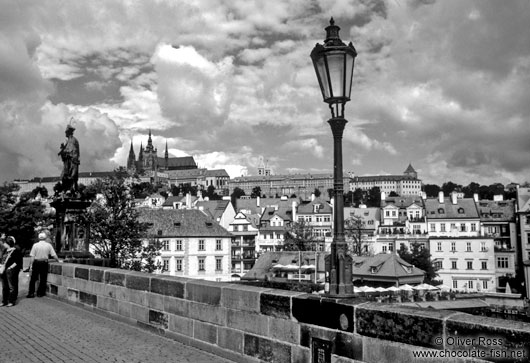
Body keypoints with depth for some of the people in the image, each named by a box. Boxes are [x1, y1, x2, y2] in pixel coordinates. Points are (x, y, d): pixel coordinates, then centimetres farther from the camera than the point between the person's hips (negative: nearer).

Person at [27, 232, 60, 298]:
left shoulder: (35, 245, -5)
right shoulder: (49, 245, -2)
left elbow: (32, 256, -6)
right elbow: (54, 255, -2)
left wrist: (30, 265, -1)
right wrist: (58, 261, 11)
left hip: (36, 262, -1)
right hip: (44, 263, 1)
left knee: (33, 278, 8)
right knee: (43, 279, 9)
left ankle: (31, 293, 10)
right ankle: (40, 293, 15)